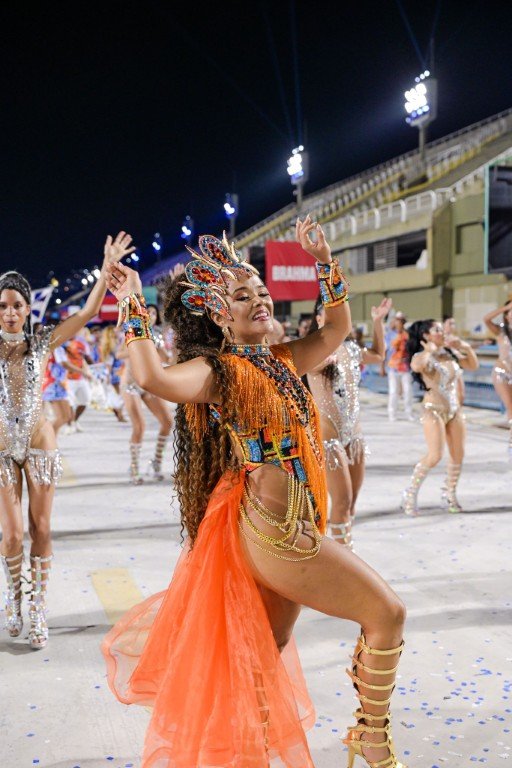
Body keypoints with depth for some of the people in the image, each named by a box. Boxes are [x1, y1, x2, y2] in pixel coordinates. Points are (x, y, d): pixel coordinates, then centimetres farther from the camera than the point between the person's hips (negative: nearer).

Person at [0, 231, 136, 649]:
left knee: (40, 530, 5)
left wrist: (107, 266, -14)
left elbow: (87, 312, -8)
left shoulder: (42, 341, -1)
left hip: (39, 443, 0)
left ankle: (38, 608, 18)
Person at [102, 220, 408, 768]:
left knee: (268, 652, 19)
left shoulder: (280, 361, 11)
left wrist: (325, 263, 10)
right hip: (271, 525, -8)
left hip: (292, 523, 8)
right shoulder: (216, 370, -11)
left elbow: (336, 330, 19)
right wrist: (133, 308, -25)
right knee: (385, 611, -2)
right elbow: (153, 378, -29)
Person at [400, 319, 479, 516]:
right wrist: (429, 350, -24)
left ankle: (449, 494, 23)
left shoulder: (451, 353, 6)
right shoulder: (422, 356, -12)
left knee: (458, 455, 5)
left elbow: (473, 365, 12)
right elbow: (416, 366, -36)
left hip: (455, 409, 6)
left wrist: (466, 347, -1)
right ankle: (410, 493, -1)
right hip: (433, 410, -6)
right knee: (435, 455, -16)